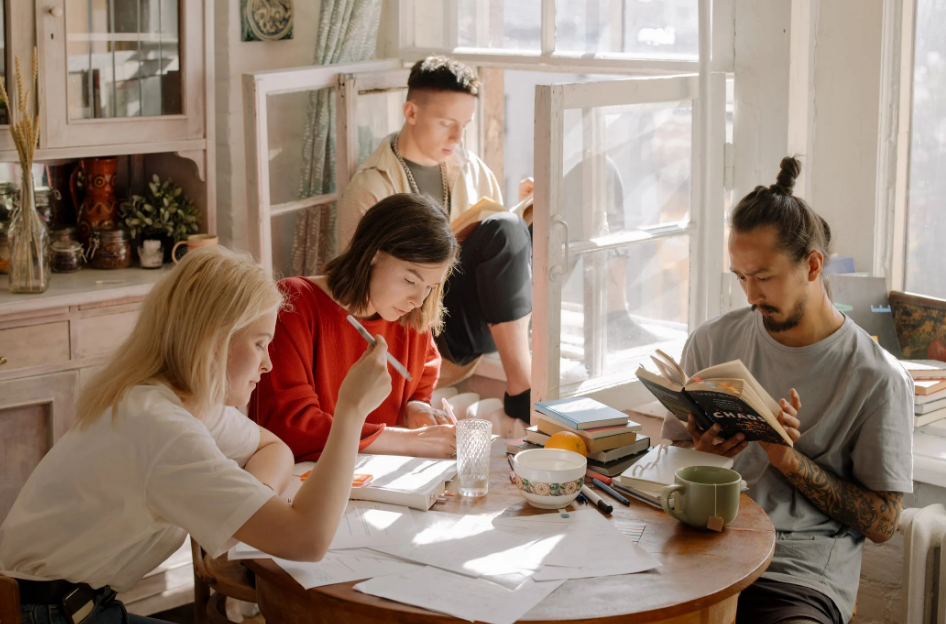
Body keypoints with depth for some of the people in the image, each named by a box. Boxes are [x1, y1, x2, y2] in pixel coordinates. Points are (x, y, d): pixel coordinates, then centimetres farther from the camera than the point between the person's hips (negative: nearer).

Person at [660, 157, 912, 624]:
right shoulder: (711, 343, 10)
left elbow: (882, 523, -1)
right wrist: (702, 454, -5)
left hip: (801, 577, -2)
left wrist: (789, 460, -11)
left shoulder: (878, 378, -2)